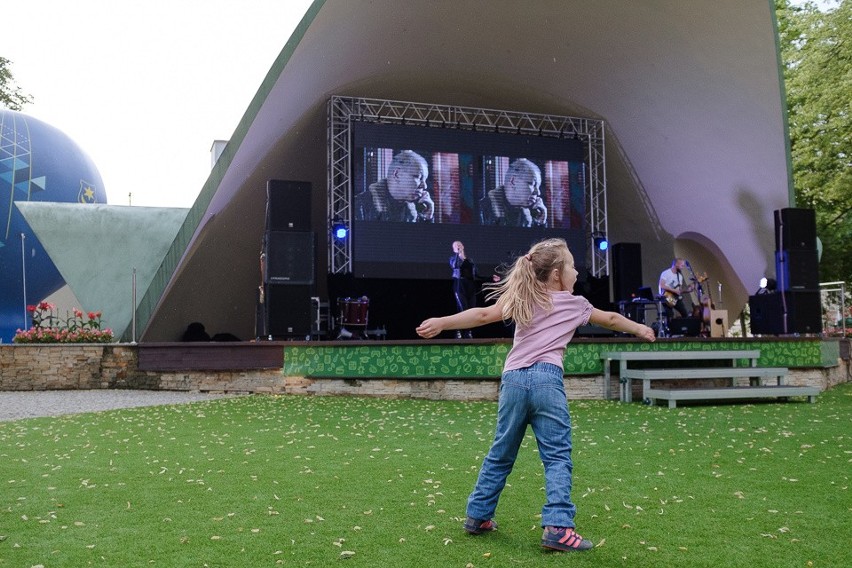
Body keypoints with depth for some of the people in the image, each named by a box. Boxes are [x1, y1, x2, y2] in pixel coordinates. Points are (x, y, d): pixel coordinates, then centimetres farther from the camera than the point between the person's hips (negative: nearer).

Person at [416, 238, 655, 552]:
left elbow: (483, 315, 5)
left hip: (513, 379, 4)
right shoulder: (575, 303, 16)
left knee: (501, 454, 16)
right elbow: (612, 319, 32)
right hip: (546, 379, -4)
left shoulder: (521, 299, 18)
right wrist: (640, 329, 50)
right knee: (557, 457, -2)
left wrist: (441, 322, 2)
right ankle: (557, 526, -11)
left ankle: (477, 516, 25)